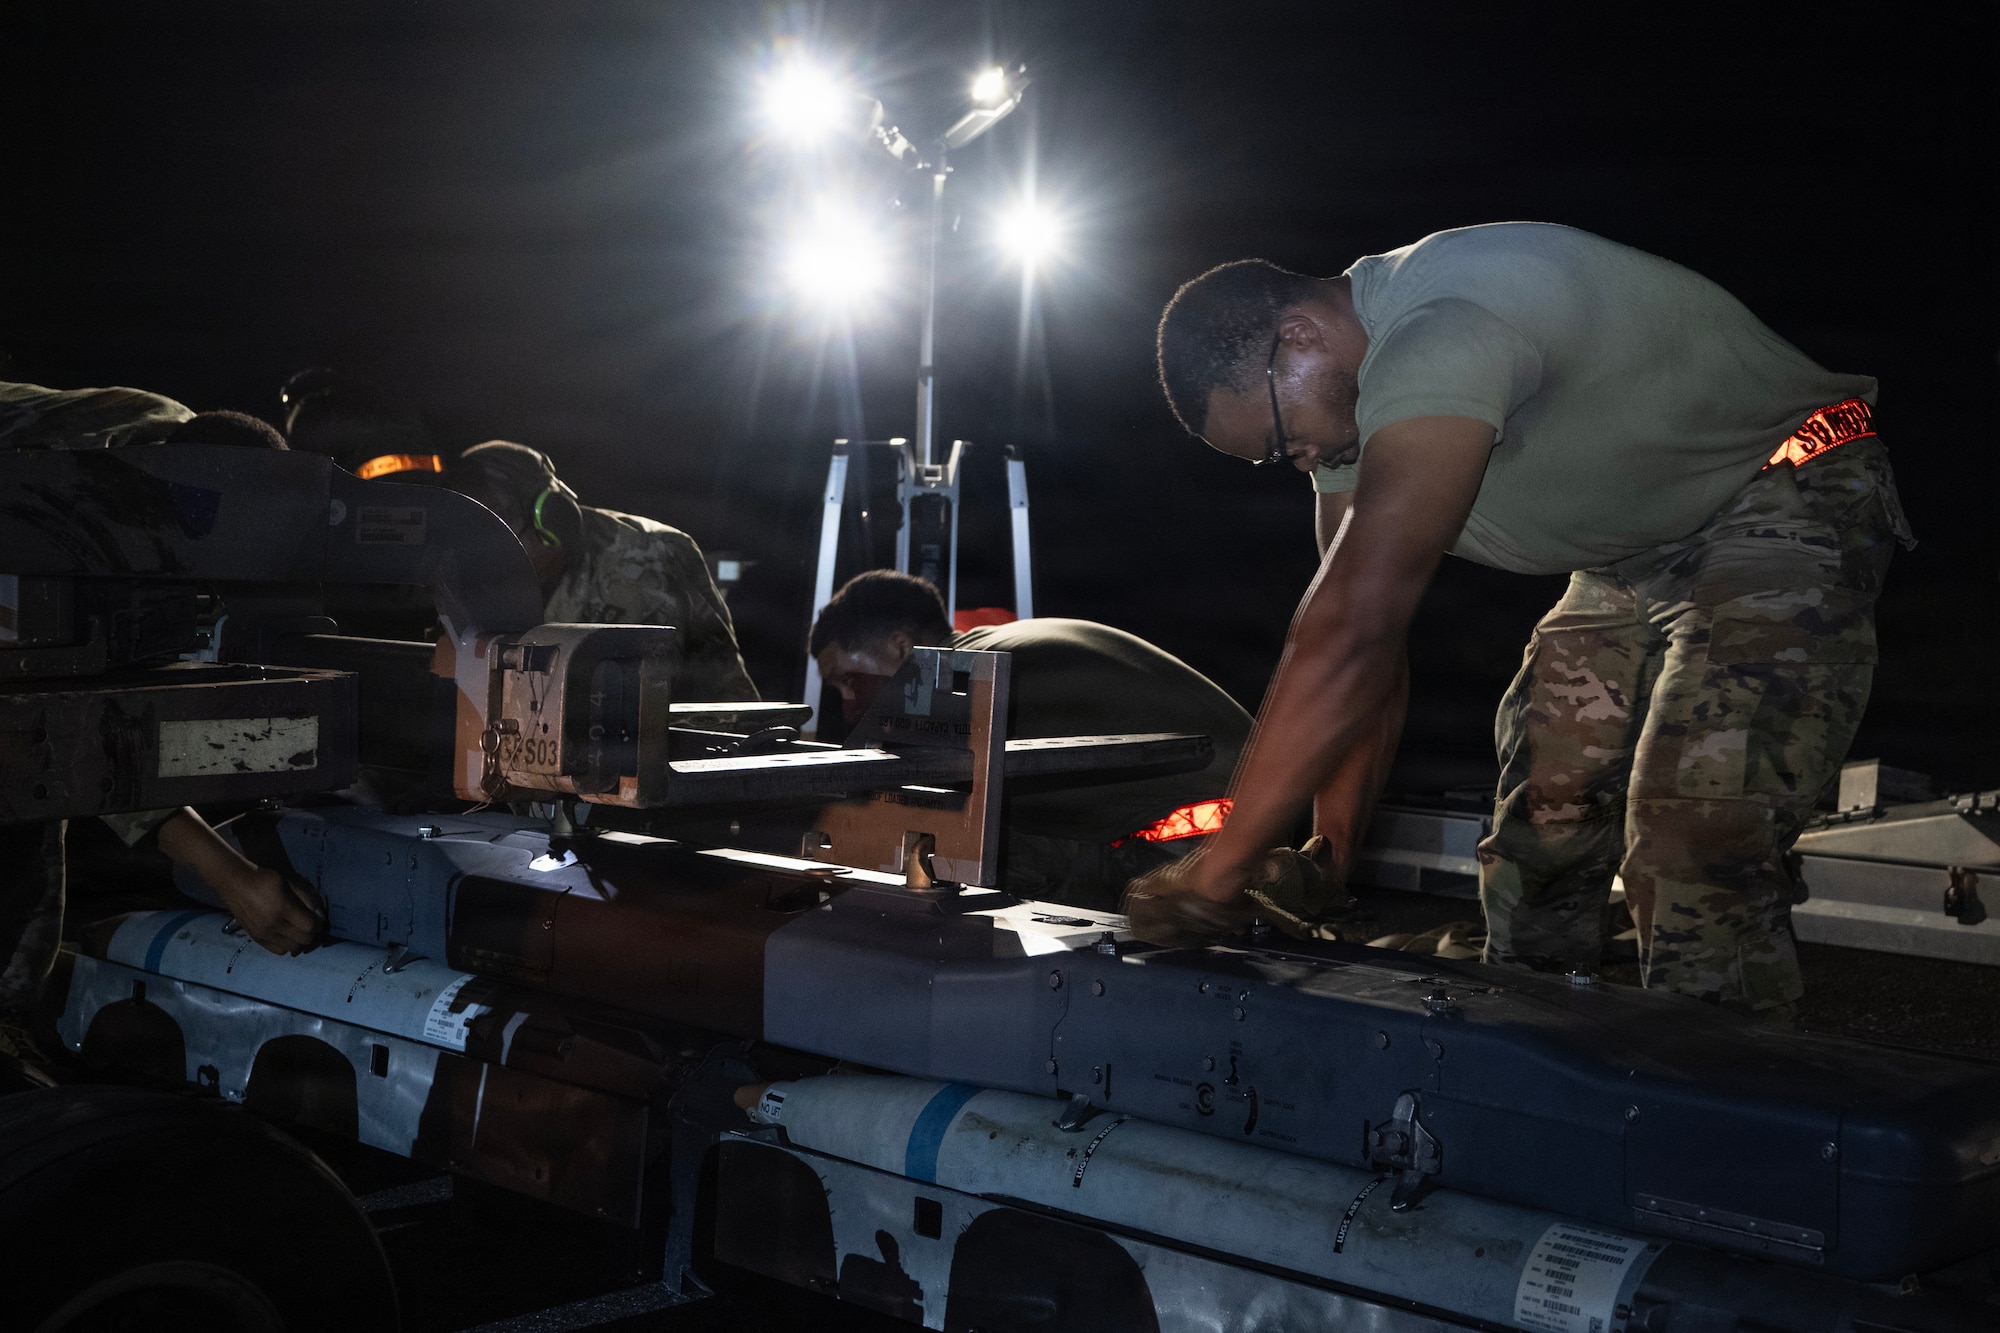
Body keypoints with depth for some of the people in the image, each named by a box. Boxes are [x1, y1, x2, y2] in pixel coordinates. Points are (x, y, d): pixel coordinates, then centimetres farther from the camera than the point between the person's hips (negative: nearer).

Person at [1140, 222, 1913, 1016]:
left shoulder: (1441, 335, -34)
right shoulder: (1345, 397, -2)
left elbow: (1356, 623, -40)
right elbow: (1359, 639, 1)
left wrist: (1217, 873, -37)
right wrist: (1329, 854, -6)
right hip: (1632, 558, 9)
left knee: (1693, 862, -22)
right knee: (1537, 836, 6)